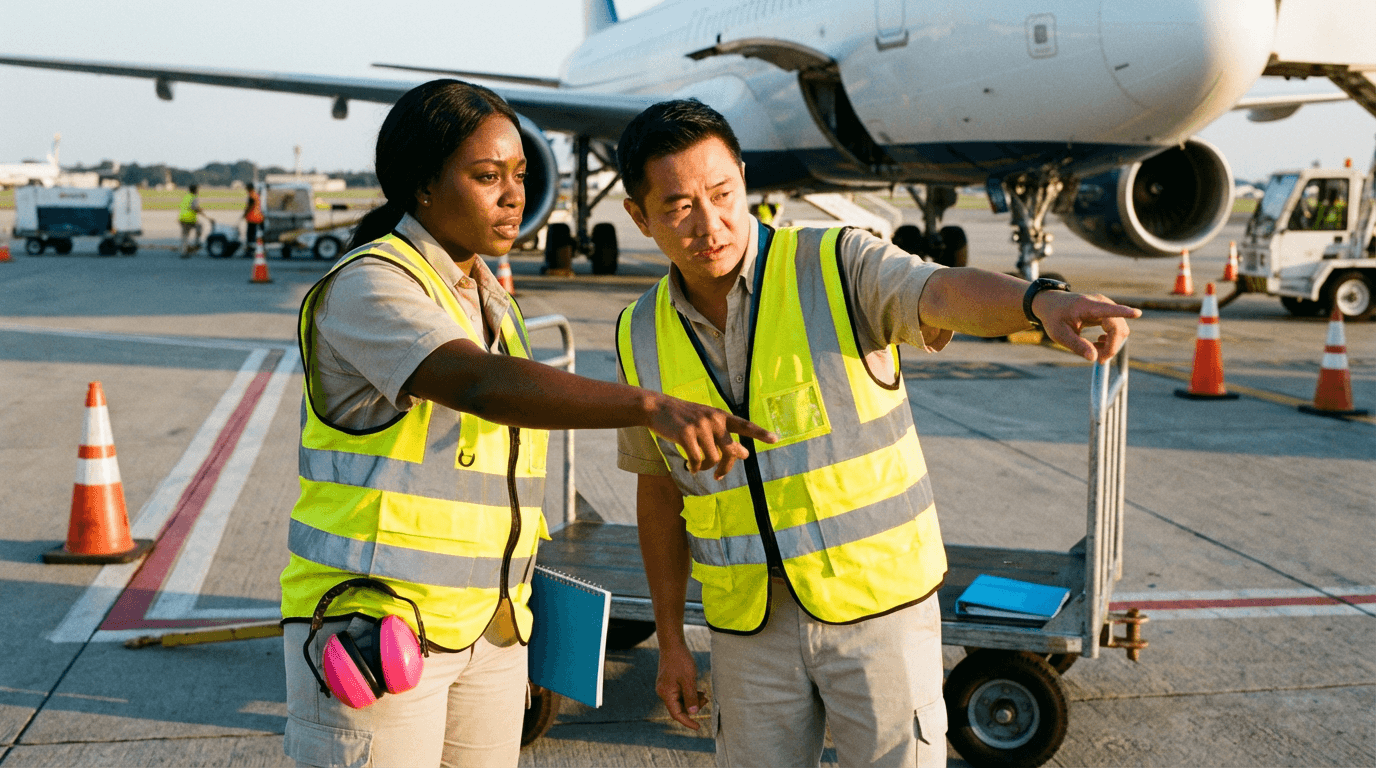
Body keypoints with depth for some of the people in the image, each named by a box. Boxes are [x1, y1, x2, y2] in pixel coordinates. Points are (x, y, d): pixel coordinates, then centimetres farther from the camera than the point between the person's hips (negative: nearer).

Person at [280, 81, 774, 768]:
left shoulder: (491, 300, 14)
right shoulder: (368, 287, -13)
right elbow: (485, 386, -32)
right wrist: (653, 406, -44)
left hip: (488, 630, 8)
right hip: (374, 627, -7)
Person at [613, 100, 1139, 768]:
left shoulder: (839, 266, -11)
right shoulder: (642, 338, 1)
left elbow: (945, 294, -31)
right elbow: (660, 489, 11)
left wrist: (1042, 300, -53)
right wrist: (670, 639, 12)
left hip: (878, 600, -3)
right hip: (749, 624, 3)